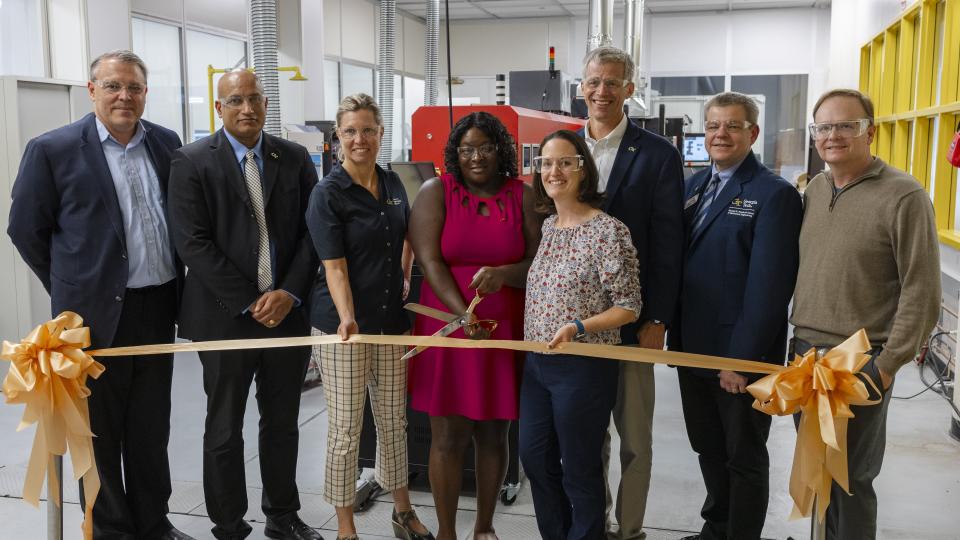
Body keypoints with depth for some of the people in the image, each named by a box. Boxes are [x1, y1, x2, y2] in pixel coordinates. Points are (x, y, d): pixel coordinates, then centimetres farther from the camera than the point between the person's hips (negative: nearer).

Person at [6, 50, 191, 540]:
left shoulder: (166, 144, 5)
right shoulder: (52, 149, -7)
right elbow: (25, 229, -1)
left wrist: (172, 283, 12)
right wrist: (71, 291, 3)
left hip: (157, 309, 4)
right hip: (97, 314, -4)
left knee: (151, 427, 15)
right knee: (100, 432, 9)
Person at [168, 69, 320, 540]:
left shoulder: (295, 158, 6)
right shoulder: (192, 162, -4)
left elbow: (311, 232, 4)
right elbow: (193, 242, -10)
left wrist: (289, 293, -10)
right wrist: (248, 303, -14)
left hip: (288, 311, 3)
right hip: (225, 317, -3)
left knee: (283, 424, 14)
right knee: (225, 430, 9)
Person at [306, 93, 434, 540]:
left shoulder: (393, 184, 6)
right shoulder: (327, 194, -11)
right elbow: (335, 267, -17)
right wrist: (347, 318, -31)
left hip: (392, 319, 5)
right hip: (344, 323, -5)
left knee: (394, 420, 15)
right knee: (346, 428, 2)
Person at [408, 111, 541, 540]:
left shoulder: (522, 196, 4)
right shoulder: (435, 192, 0)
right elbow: (429, 261, -9)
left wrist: (503, 274, -21)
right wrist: (463, 315, -21)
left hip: (506, 332, 2)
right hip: (448, 328, -1)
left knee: (494, 435, 10)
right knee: (448, 437, 2)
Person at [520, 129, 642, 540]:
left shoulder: (608, 231, -14)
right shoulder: (545, 226, 7)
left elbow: (629, 307, -14)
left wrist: (578, 328, -26)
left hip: (584, 366, -7)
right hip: (536, 362, 7)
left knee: (579, 470, 7)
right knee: (534, 456, 16)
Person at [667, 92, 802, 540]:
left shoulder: (774, 195, -13)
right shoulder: (694, 185, 9)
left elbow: (769, 286, -18)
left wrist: (741, 359, -19)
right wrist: (676, 335, 4)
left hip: (741, 356, -6)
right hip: (694, 347, 7)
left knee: (744, 457, 11)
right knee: (708, 449, 20)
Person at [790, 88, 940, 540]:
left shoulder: (904, 196, -11)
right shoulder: (814, 189, 8)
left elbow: (922, 293, -12)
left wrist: (888, 364, -14)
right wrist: (799, 340, 11)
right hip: (804, 352, 6)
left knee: (851, 477, 7)